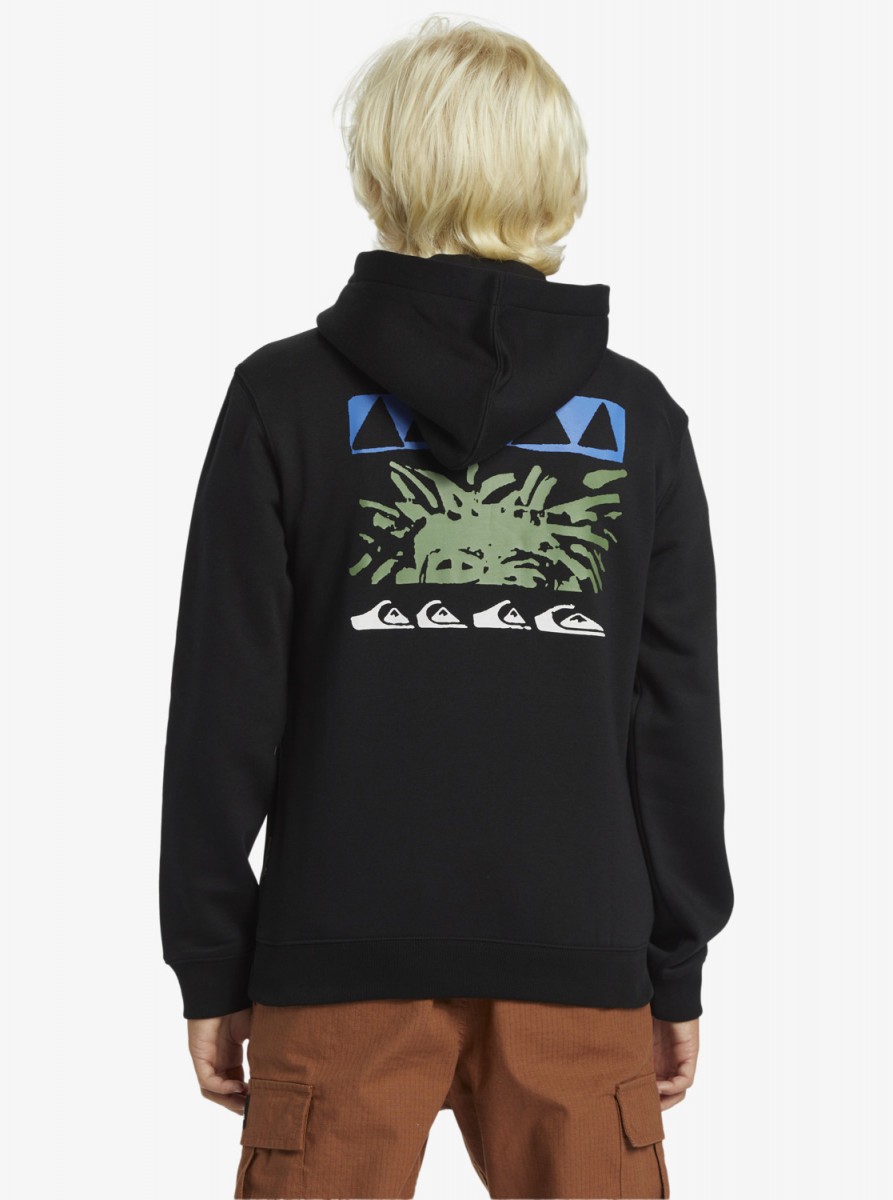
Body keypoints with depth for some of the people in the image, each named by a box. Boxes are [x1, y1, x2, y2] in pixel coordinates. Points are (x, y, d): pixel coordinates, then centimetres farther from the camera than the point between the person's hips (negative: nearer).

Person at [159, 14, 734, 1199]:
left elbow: (226, 702, -2)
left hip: (346, 952, -1)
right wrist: (679, 964, 13)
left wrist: (211, 963, 5)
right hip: (580, 950, 1)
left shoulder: (286, 400, -2)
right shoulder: (637, 419, 3)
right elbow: (680, 716, 4)